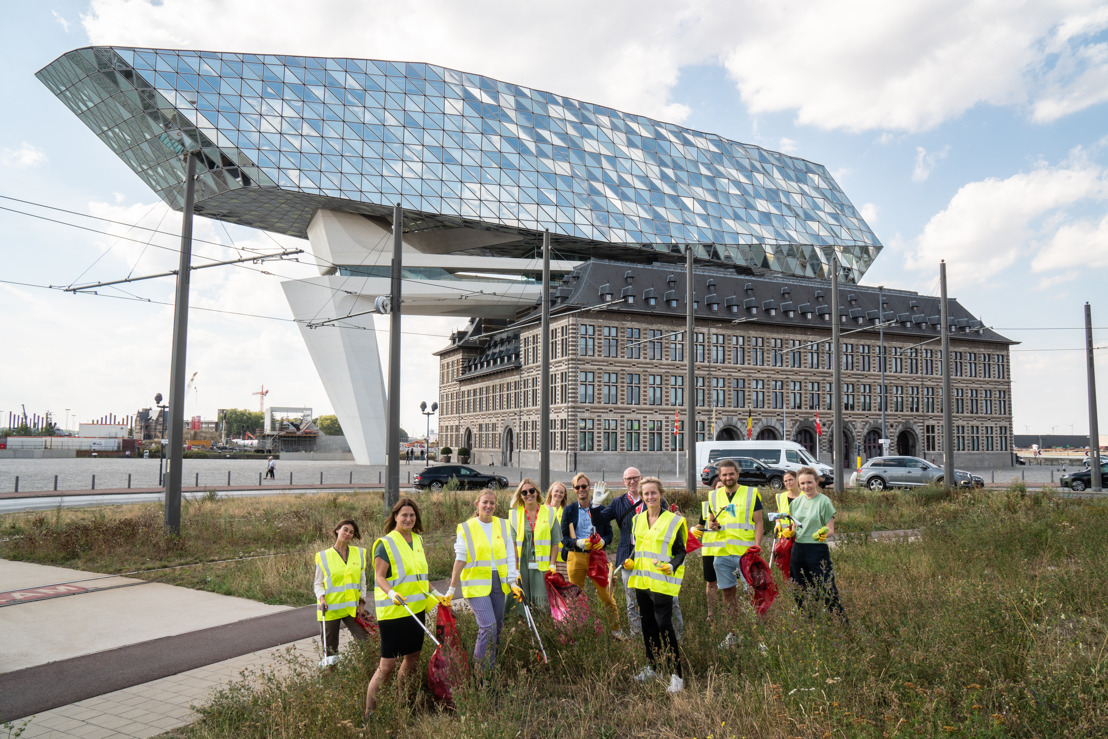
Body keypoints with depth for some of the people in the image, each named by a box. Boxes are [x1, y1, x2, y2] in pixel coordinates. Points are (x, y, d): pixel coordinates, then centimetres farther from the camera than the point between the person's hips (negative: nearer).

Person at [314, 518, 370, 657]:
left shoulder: (359, 553, 9)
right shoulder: (323, 556, 2)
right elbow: (318, 583, 5)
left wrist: (362, 602, 4)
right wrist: (321, 598, -13)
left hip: (352, 608, 2)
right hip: (330, 608, -2)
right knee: (330, 651, 2)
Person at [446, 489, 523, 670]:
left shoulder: (503, 526, 9)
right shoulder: (466, 528, -1)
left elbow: (510, 556, 9)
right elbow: (460, 560, -2)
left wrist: (512, 582, 0)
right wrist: (452, 588, -3)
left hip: (498, 583, 4)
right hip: (476, 584, -4)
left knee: (497, 627, 8)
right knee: (488, 626, -14)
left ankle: (491, 666, 22)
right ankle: (481, 668, -1)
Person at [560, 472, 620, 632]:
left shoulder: (601, 510, 8)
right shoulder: (569, 510, 7)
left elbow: (609, 533, 10)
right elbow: (563, 537, 3)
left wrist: (603, 541, -12)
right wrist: (578, 542, -16)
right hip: (576, 557, 0)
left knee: (606, 595, -1)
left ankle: (615, 630, 12)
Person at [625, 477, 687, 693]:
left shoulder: (673, 521, -5)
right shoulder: (637, 519, 11)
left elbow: (680, 551, -3)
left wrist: (672, 566, -21)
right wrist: (631, 562, 5)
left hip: (662, 581, -6)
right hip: (641, 580, 6)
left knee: (664, 626, -10)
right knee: (647, 625, 14)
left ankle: (676, 675, -3)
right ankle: (651, 667, 28)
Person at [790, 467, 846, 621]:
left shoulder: (824, 501, -6)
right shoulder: (796, 502, 11)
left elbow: (830, 530, -8)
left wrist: (823, 534, -29)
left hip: (818, 550, -6)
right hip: (798, 550, 6)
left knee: (827, 590, -9)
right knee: (801, 593, 11)